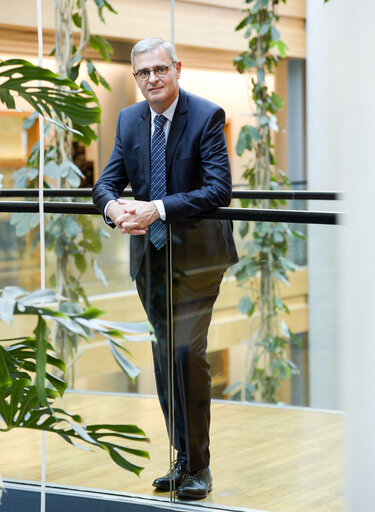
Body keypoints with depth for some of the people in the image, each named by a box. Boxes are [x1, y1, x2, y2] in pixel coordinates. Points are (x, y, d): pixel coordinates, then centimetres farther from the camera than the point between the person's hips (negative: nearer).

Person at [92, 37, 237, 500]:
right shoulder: (129, 120, 7)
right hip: (149, 252, 6)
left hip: (196, 253, -6)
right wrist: (114, 207, -18)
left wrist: (157, 209, -28)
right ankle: (182, 458, 21)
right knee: (164, 356, 10)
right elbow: (106, 182, 6)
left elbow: (219, 189, -19)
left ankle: (198, 466, -2)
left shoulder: (207, 116, -11)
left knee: (186, 352, -12)